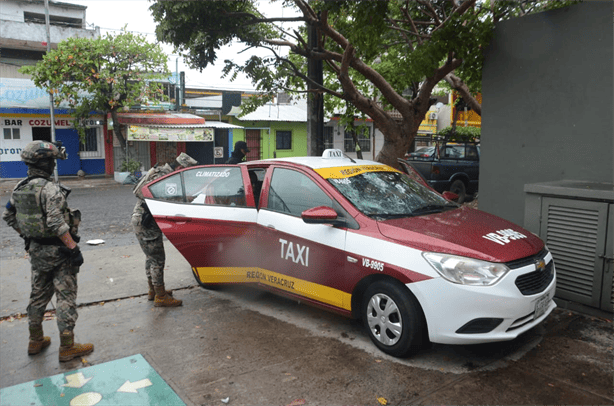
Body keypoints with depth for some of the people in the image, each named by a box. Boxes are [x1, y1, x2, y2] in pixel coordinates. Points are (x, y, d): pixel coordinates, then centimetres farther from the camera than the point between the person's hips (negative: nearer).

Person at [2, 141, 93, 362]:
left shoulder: (20, 188, 6)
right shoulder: (50, 189, -21)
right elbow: (57, 224, -28)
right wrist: (73, 248, -23)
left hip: (36, 251, 9)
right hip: (57, 252, -8)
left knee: (38, 295, 21)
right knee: (65, 298, 0)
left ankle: (35, 341, 34)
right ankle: (67, 347, 6)